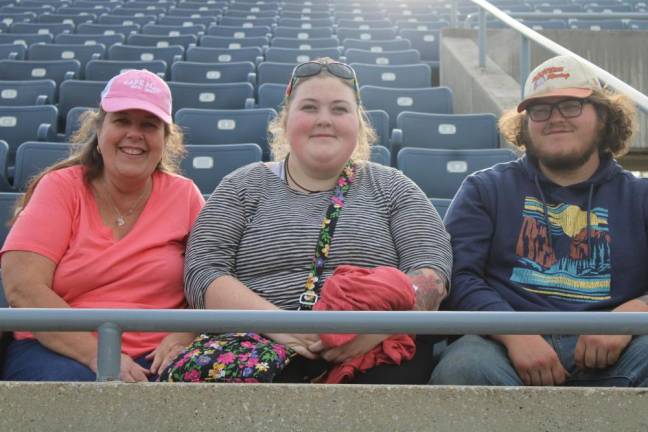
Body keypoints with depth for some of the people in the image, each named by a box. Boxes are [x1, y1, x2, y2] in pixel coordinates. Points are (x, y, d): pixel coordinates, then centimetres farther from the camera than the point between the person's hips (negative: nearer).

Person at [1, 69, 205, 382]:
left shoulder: (184, 195, 9)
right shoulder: (60, 187, 3)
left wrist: (183, 336, -15)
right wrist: (97, 355, -18)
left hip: (150, 359, 1)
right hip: (55, 349, 0)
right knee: (71, 380, -34)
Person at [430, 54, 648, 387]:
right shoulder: (485, 189, 17)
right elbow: (458, 274, 2)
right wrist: (514, 334, -16)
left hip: (614, 350, 1)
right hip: (506, 342, -1)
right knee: (462, 368, -35)